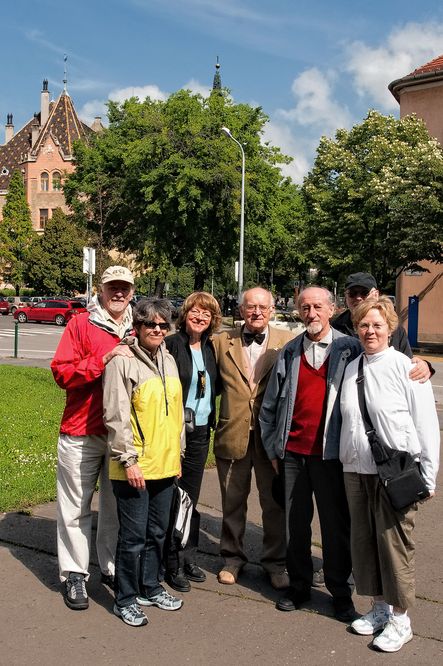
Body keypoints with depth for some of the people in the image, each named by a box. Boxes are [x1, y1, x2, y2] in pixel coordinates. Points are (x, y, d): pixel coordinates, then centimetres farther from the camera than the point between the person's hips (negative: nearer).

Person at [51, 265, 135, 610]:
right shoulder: (81, 325, -2)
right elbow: (62, 372, -12)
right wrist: (104, 360, -20)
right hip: (81, 432, -3)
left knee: (117, 505, 12)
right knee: (76, 507, 5)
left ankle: (112, 568, 26)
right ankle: (75, 575, 17)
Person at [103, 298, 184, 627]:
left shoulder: (168, 360, 11)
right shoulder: (123, 362, -12)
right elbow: (116, 417, -15)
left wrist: (177, 452, 18)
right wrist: (128, 460, -17)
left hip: (165, 464, 7)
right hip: (135, 467, -7)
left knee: (157, 532, 18)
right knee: (134, 536, 2)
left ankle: (150, 588, 34)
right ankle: (126, 600, 19)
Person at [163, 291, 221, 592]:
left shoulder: (210, 348, 8)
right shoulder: (171, 345, -11)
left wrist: (212, 423, 10)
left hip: (200, 432, 6)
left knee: (191, 499, 15)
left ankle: (189, 559, 27)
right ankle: (173, 565, 15)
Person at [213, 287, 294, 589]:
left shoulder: (287, 342, -1)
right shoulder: (222, 341, 3)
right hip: (233, 433, 1)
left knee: (274, 502, 11)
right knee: (233, 502, 15)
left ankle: (275, 561, 29)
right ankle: (233, 558, 33)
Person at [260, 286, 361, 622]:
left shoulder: (350, 349, -2)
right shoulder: (288, 354, 7)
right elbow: (270, 404, 10)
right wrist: (273, 448, 8)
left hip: (331, 452, -3)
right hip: (293, 452, 3)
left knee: (336, 525, 6)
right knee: (296, 522, 12)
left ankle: (340, 591, 22)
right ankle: (299, 585, 28)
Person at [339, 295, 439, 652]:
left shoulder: (406, 367, -7)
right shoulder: (351, 369, 9)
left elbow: (426, 425, -7)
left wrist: (427, 477, -7)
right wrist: (346, 461, 9)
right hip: (356, 471, 6)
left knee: (395, 543, 1)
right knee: (363, 541, 12)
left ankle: (400, 619, 17)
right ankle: (380, 607, 30)